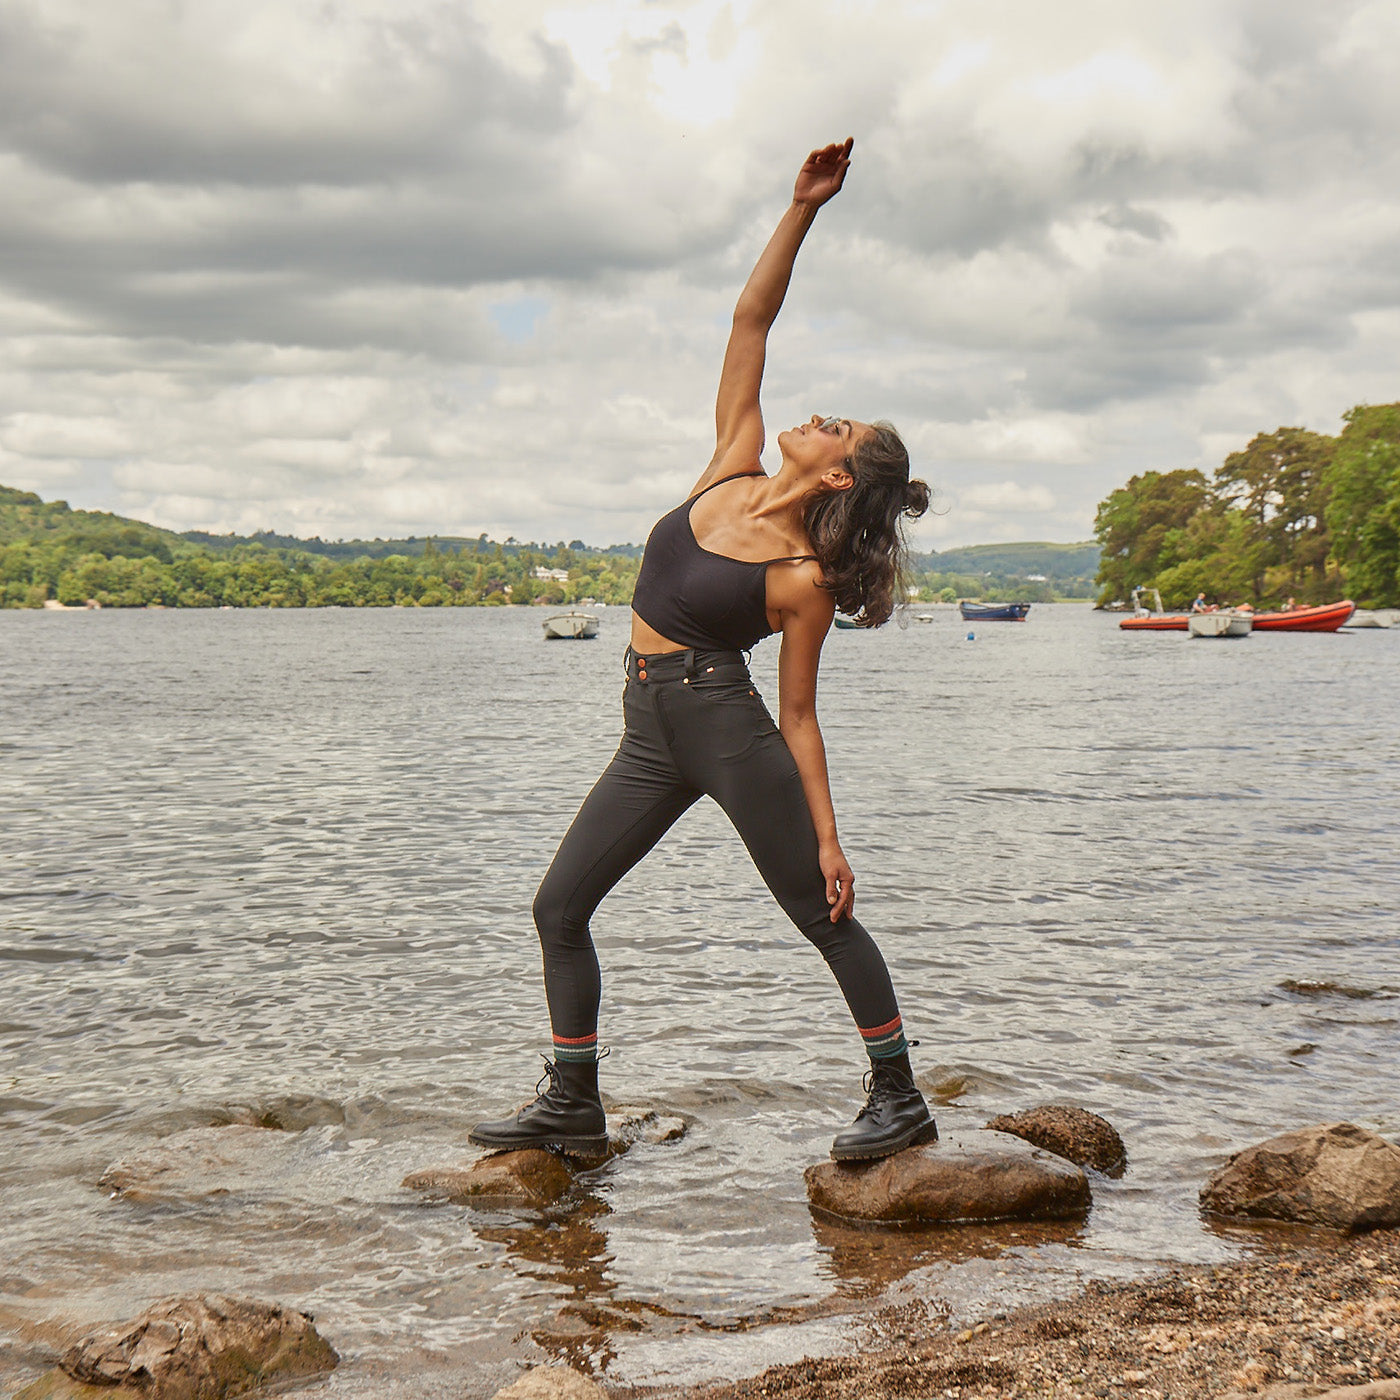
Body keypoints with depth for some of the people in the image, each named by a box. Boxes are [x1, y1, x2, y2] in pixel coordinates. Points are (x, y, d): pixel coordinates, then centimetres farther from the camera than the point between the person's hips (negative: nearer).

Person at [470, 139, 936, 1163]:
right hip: (651, 735, 7)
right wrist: (803, 209, 0)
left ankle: (901, 1101, 14)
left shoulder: (803, 579, -10)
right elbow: (750, 321, 6)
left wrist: (828, 839, -9)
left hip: (727, 724, -7)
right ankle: (571, 1108, 16)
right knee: (561, 904, 6)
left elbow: (799, 713, -6)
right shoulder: (731, 469, 5)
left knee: (825, 916, 1)